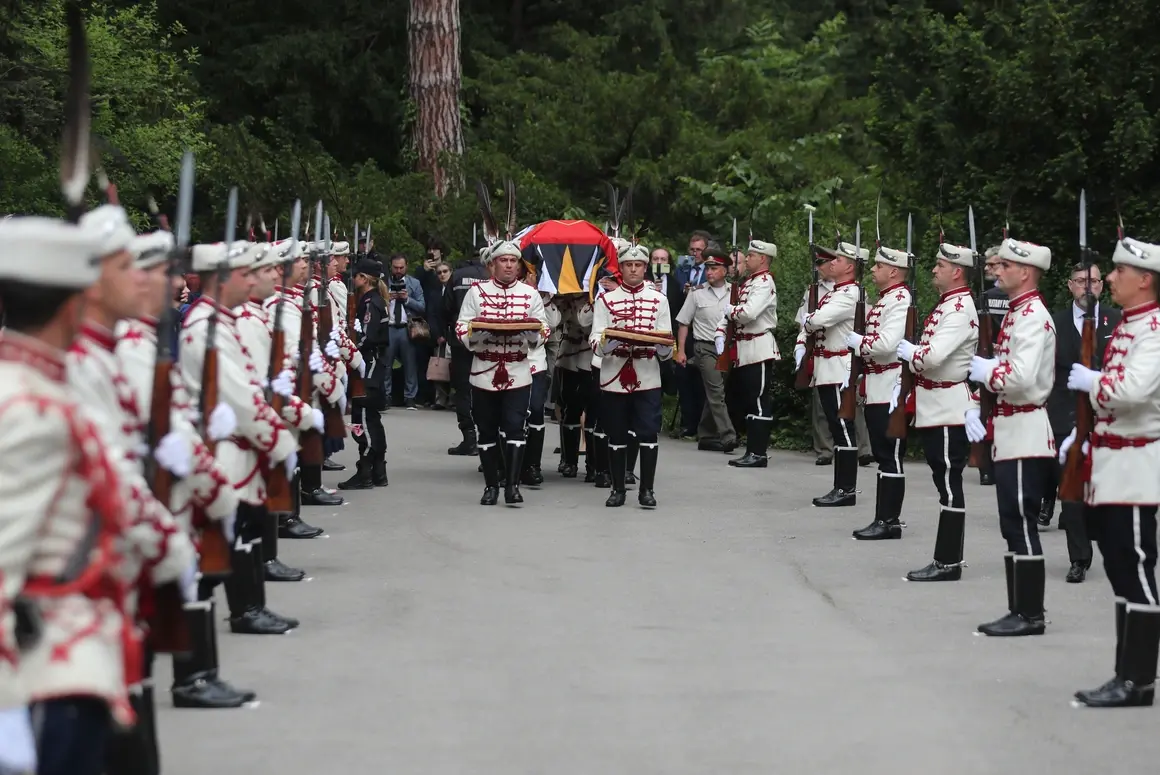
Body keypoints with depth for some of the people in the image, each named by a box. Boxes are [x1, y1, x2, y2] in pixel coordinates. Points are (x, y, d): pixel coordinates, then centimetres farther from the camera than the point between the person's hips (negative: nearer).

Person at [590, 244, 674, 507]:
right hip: (614, 377, 0)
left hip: (647, 378, 0)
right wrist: (607, 342, -24)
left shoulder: (658, 299, 9)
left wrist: (663, 346, -17)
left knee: (648, 433, -5)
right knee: (616, 436, 5)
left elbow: (667, 347, 6)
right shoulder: (606, 299, 7)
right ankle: (617, 489, 14)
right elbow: (595, 341, -2)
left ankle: (647, 489, 3)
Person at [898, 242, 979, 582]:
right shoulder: (947, 304, 15)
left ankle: (948, 563, -3)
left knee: (949, 485, -6)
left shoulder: (960, 310, -17)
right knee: (945, 483, 12)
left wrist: (907, 350, -9)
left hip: (949, 411, -10)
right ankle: (946, 560, 16)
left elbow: (932, 356, -26)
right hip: (936, 409, 10)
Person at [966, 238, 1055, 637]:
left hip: (1025, 434, -10)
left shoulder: (1032, 317, -16)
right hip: (1010, 432, 10)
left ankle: (1030, 615, -2)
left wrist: (985, 372, -10)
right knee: (1014, 526, 12)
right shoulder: (1016, 313, 15)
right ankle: (1020, 610, 17)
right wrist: (976, 406, 5)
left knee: (1021, 525, -6)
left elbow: (1021, 378, -27)